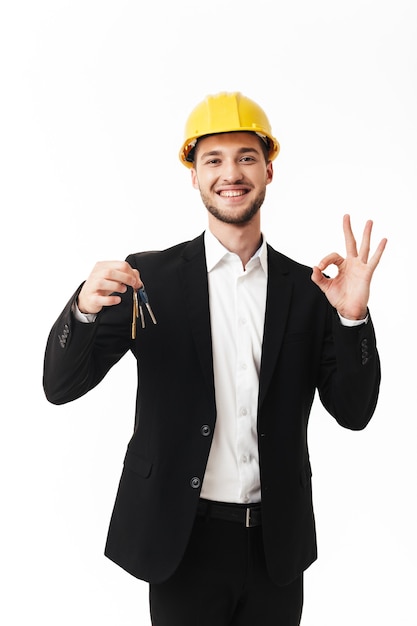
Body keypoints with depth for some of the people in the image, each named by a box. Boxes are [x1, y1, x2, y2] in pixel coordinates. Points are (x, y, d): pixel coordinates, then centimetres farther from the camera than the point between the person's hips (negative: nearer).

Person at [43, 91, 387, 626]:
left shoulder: (308, 289, 0)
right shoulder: (150, 277, -5)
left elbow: (354, 412, -1)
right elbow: (61, 386, -6)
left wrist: (353, 318, -18)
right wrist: (83, 309, -26)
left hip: (277, 546, 2)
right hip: (183, 542, -2)